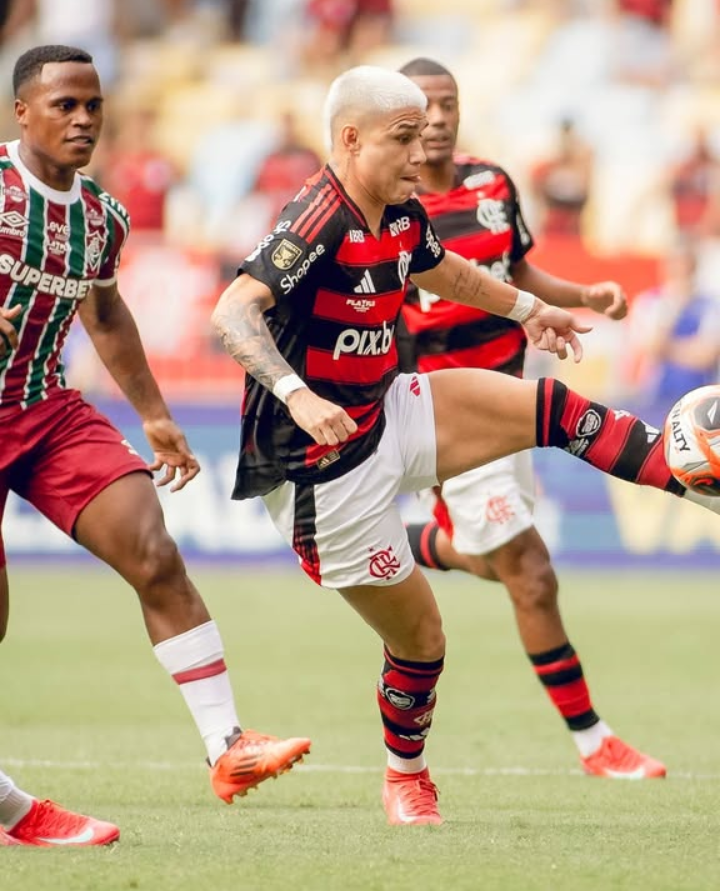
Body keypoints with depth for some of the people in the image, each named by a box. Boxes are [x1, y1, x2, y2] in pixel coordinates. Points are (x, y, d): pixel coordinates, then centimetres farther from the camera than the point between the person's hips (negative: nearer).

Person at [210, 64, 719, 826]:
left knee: (551, 408, 1)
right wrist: (297, 396, -48)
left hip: (388, 414, 8)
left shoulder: (403, 217, 3)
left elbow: (439, 270, 28)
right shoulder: (319, 222, -25)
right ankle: (405, 778, 26)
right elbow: (232, 313, -36)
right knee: (418, 635, 3)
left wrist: (525, 308, 38)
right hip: (326, 464, -8)